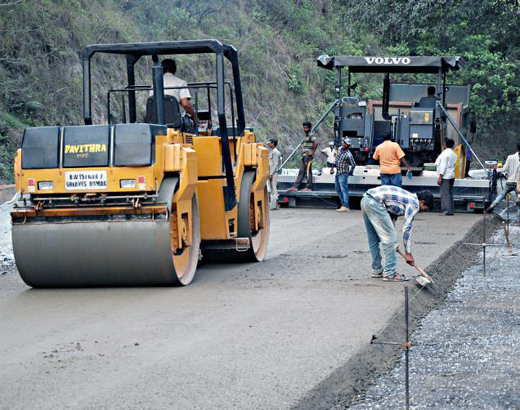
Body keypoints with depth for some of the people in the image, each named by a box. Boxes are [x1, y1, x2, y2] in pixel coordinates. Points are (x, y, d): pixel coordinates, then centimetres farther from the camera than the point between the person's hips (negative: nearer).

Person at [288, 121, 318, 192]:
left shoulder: (311, 135, -8)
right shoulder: (306, 136, 21)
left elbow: (316, 142, -24)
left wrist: (313, 152, -22)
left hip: (308, 156, -10)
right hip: (304, 156, 10)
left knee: (308, 171, -8)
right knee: (301, 172, 5)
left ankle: (309, 187, -5)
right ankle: (295, 187, 3)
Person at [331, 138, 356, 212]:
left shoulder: (348, 154, -15)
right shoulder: (339, 149, 8)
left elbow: (353, 165, -10)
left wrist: (350, 172, -1)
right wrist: (333, 167, 18)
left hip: (343, 174, -9)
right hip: (337, 173, 9)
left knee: (344, 190, -13)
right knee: (338, 190, 11)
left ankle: (345, 206, -18)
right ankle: (343, 204, 17)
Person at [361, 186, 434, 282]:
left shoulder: (408, 198, 26)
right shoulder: (414, 204, -1)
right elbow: (407, 228, -4)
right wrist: (408, 253, 1)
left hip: (365, 200, 10)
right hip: (375, 203, -10)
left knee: (373, 239, 20)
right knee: (390, 239, -2)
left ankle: (377, 270, 30)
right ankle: (390, 274, 2)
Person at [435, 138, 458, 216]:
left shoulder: (445, 153, -12)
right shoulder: (454, 154, 15)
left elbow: (443, 166, -17)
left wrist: (440, 177, -17)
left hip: (445, 177, -9)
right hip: (452, 176, 9)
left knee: (445, 193, -9)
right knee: (450, 193, 11)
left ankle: (446, 210, -13)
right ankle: (451, 210, 12)